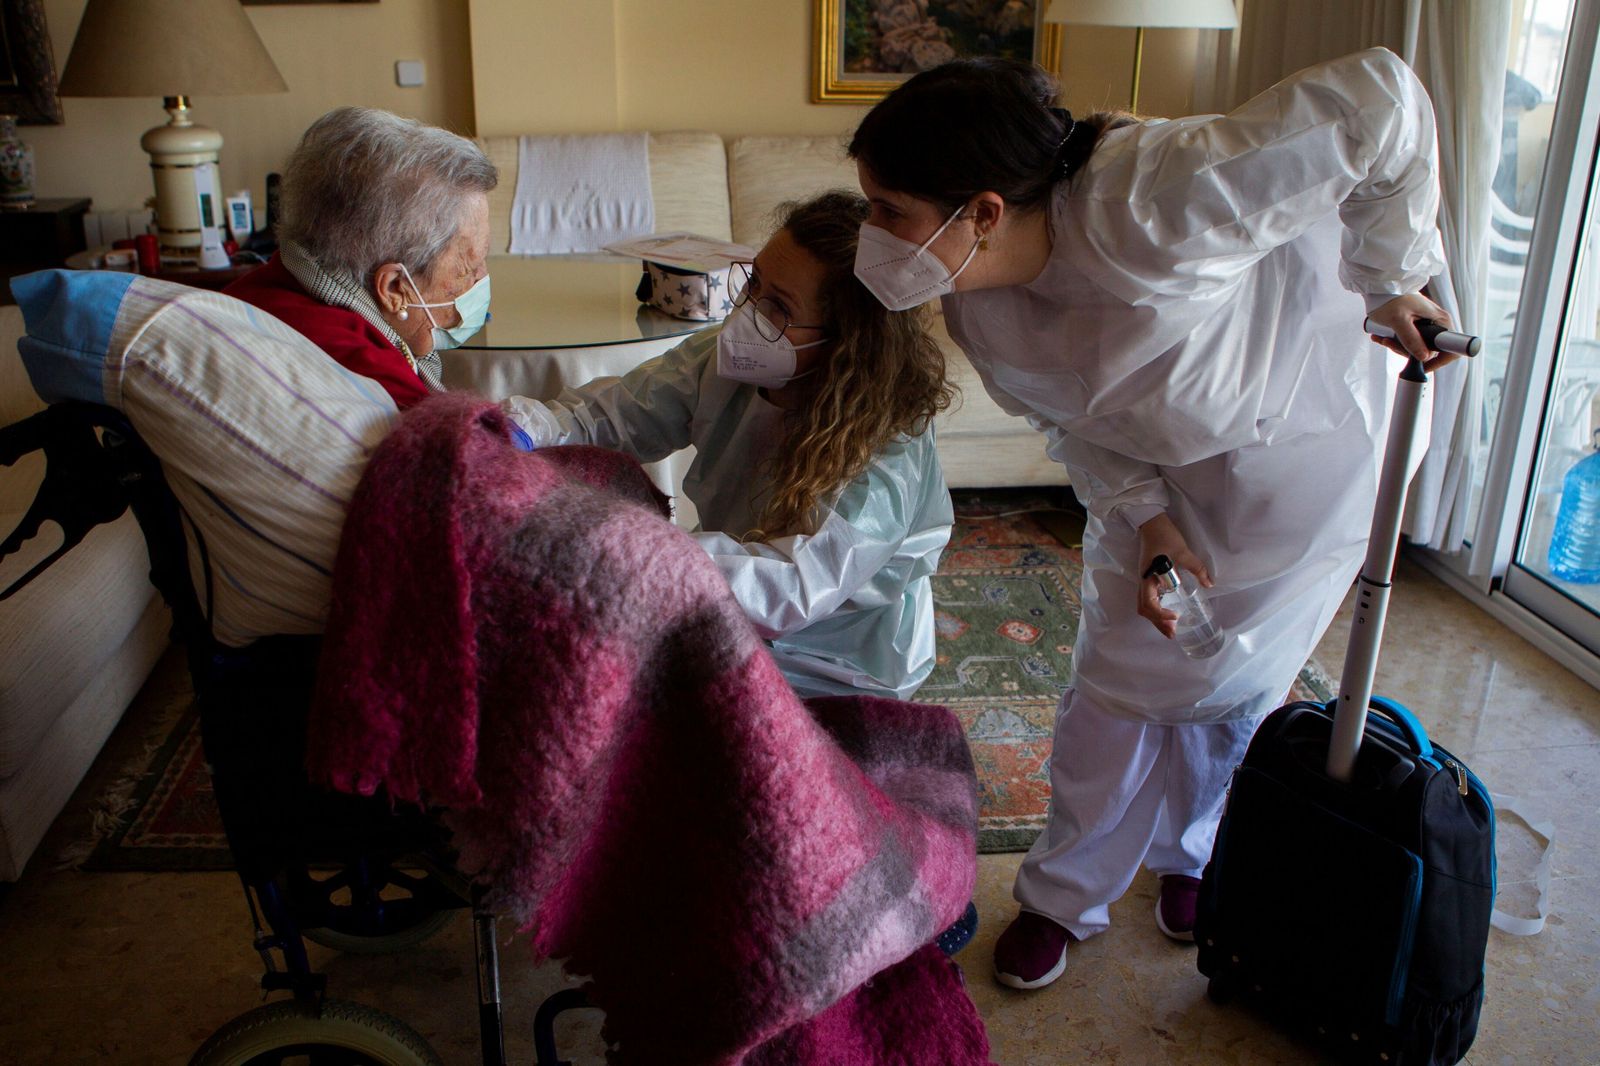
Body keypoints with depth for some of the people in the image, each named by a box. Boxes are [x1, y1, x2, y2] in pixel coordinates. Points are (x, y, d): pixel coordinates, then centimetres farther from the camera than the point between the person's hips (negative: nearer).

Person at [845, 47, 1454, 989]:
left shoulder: (1154, 203, -42)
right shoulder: (979, 312, -19)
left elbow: (1381, 100, -33)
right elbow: (1077, 424, -4)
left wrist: (1391, 279, -20)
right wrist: (1147, 520, -19)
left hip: (1301, 440, -4)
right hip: (1162, 468, 4)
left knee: (1225, 682, 8)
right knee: (1116, 678, 7)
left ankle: (1189, 851, 39)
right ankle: (1066, 896, 28)